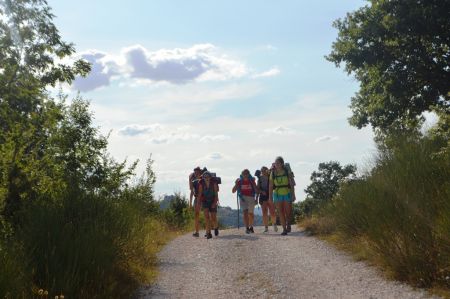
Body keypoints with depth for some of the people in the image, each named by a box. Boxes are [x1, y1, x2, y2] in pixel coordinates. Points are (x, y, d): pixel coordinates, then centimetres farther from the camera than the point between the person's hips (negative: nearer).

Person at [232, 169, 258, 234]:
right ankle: (247, 228, -15)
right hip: (243, 197, -1)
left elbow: (256, 190, -8)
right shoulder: (239, 181, -1)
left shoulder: (252, 180, -1)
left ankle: (251, 227, 23)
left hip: (251, 197, 1)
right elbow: (233, 191, -2)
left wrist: (252, 182, -18)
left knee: (250, 213, 6)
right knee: (245, 212, -14)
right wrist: (236, 184, -16)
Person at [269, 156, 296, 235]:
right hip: (277, 194, 1)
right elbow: (270, 185, 1)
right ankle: (284, 229, 2)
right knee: (281, 212, -2)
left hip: (287, 194, -1)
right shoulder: (272, 173, -2)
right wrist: (270, 196, -2)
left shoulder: (287, 172, -6)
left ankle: (288, 223, 34)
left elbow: (292, 184, -5)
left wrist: (293, 195, -9)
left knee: (287, 211, 4)